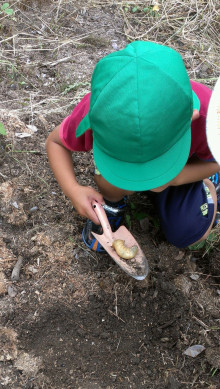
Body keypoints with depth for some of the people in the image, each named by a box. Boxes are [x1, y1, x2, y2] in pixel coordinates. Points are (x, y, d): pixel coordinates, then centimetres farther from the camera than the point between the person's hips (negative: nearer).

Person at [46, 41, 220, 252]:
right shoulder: (100, 112, -39)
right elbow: (55, 142, -18)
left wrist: (171, 178, -39)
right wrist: (73, 190, -35)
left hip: (188, 165, 0)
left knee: (189, 235, -6)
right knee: (109, 181, -33)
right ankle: (111, 204, 5)